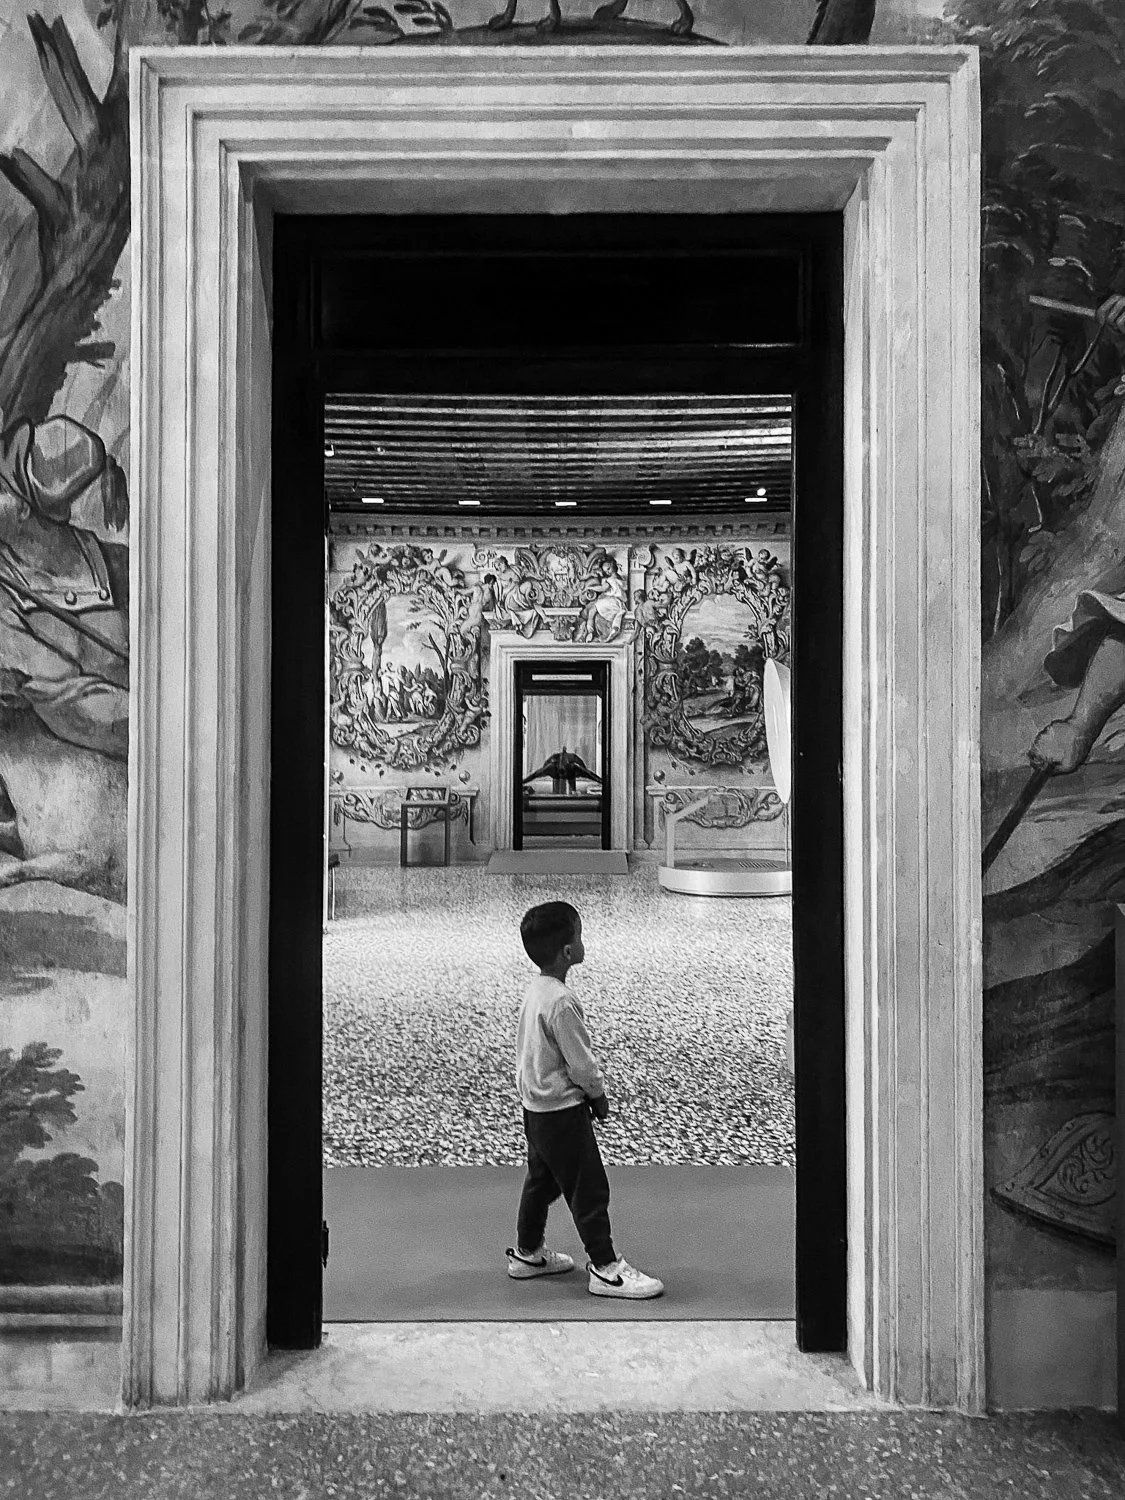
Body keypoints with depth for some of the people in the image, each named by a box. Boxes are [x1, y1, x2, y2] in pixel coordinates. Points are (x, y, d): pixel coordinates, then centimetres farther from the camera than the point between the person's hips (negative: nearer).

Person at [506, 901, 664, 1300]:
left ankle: (528, 1252, 35)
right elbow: (580, 1062, -21)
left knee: (541, 1179, 22)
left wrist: (589, 1092, 15)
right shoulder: (561, 1002, -27)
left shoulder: (533, 991, 3)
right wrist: (599, 1095, -3)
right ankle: (605, 1268, 10)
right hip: (562, 1109, -10)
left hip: (535, 1105, 10)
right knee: (589, 1188, 1)